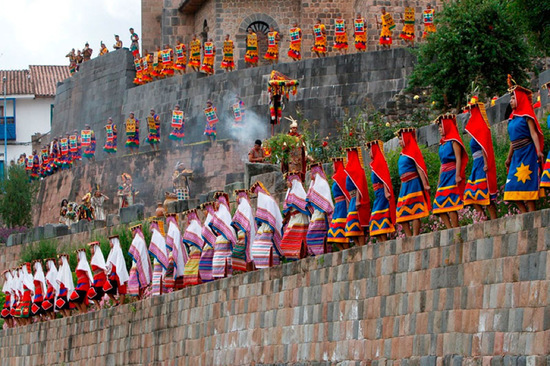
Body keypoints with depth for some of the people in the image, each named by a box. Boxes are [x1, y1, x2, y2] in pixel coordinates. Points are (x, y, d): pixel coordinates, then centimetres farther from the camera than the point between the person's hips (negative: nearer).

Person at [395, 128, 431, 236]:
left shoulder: (413, 151, -5)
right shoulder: (403, 153, 19)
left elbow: (419, 168, -11)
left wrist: (425, 184, -17)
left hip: (413, 185, -9)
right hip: (405, 186, 9)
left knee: (414, 212, -10)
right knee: (402, 214, 3)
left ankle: (415, 237, -11)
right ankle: (409, 238, 4)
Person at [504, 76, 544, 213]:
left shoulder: (526, 116, -4)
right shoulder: (512, 118, 18)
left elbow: (533, 133, -15)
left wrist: (538, 151, -27)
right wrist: (509, 157, 24)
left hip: (527, 153, -8)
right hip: (517, 155, 8)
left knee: (527, 182, -12)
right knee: (512, 185, 2)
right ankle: (524, 213, 3)